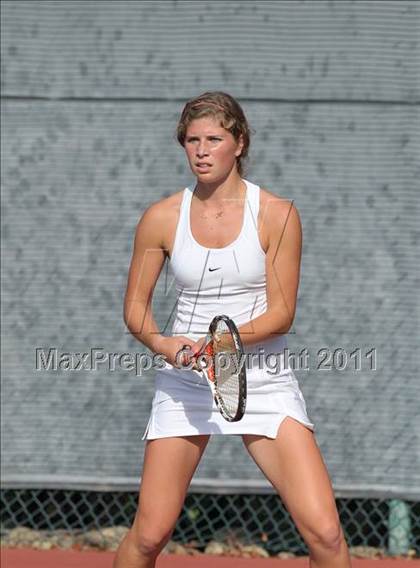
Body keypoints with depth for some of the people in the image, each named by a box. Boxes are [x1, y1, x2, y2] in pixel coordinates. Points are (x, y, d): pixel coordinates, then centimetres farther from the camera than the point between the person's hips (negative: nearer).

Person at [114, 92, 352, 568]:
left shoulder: (277, 215, -5)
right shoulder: (161, 219, 0)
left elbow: (281, 312, -6)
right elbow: (135, 305, 6)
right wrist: (160, 342, -16)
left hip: (263, 380, -1)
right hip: (184, 381, 1)